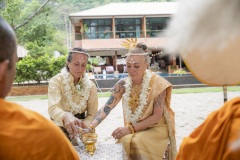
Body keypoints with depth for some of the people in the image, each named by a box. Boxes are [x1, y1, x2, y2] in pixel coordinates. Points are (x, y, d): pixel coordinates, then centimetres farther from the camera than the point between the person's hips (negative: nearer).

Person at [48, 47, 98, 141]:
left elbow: (92, 114, -2)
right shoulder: (56, 81, -12)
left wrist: (81, 126, -23)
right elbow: (53, 108, -27)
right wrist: (66, 117, -49)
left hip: (81, 132, 2)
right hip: (59, 128, -2)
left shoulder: (90, 86, -2)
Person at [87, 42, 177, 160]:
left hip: (156, 129, -3)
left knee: (137, 142, -32)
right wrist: (91, 127, -28)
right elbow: (106, 108, -10)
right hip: (132, 130, 4)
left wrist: (130, 128, -23)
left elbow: (157, 116, -15)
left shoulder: (157, 83, -15)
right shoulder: (123, 84, -4)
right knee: (123, 142, -27)